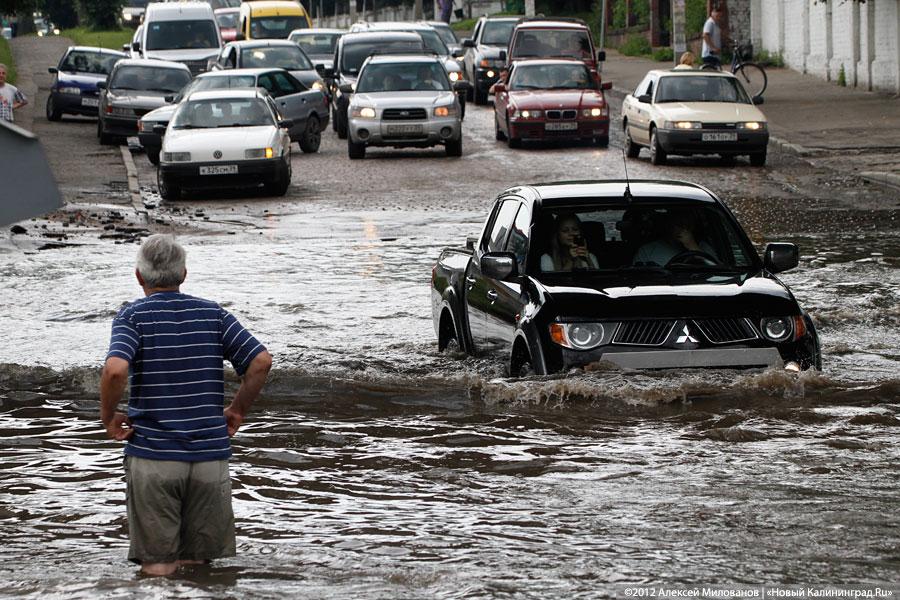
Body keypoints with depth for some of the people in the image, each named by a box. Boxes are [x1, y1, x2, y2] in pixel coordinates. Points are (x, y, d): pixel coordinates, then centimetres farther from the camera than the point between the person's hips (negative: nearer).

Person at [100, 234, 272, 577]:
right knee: (198, 566, 10)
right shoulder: (213, 314, 6)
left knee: (158, 567, 3)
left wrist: (108, 416, -5)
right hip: (210, 455, 3)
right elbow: (261, 362, -4)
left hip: (153, 457, -2)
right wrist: (238, 411, 9)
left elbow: (116, 370, -22)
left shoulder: (132, 317, -3)